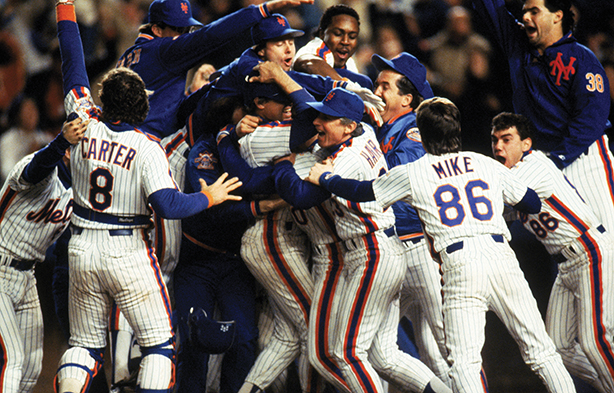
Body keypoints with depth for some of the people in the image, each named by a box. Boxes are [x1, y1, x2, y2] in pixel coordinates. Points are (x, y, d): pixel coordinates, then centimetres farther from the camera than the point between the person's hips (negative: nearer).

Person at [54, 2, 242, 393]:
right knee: (160, 345, 4)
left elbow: (73, 66, 6)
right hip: (129, 253, -4)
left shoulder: (84, 123, -4)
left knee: (84, 344, 13)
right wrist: (208, 198, -5)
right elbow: (168, 205, -23)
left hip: (83, 250, 4)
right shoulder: (146, 148, -14)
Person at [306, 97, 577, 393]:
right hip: (501, 255, 3)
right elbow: (533, 204, 23)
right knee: (539, 349, 6)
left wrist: (324, 178, 36)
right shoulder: (488, 165, 17)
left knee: (464, 361, -4)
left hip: (460, 265, -3)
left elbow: (362, 192, 18)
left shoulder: (412, 174, 9)